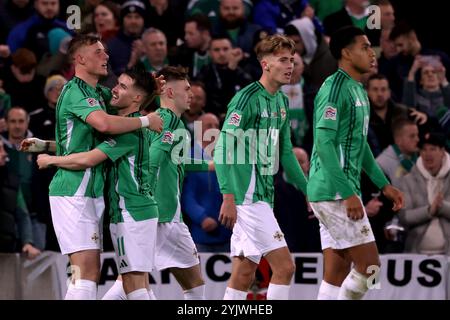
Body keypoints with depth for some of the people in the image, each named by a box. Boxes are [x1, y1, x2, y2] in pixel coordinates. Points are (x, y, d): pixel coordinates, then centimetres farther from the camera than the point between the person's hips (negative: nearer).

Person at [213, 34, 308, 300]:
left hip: (264, 197, 9)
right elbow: (223, 149, -16)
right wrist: (228, 196, -22)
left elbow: (285, 154, 24)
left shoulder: (282, 102, 15)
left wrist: (309, 191, 23)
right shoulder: (247, 98, -11)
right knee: (284, 267, -12)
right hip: (248, 196, -9)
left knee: (244, 275, 8)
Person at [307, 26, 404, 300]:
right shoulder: (335, 88, -14)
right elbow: (324, 143, -21)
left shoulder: (358, 90, 16)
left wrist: (384, 185, 21)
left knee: (337, 274, 7)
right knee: (369, 265, -9)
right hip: (334, 192, -9)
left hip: (342, 194, 9)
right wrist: (349, 194, -24)